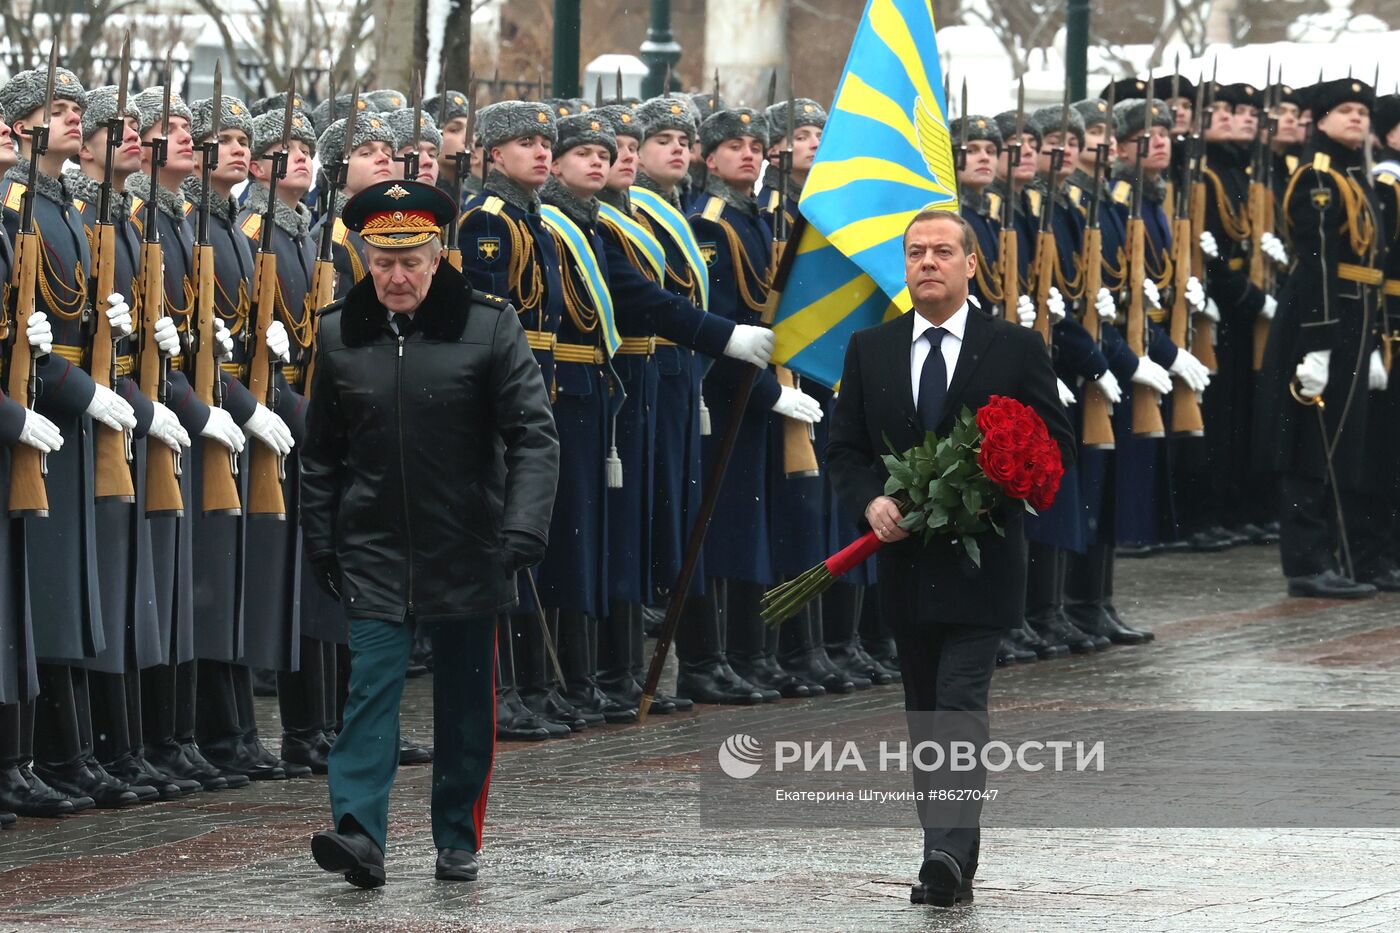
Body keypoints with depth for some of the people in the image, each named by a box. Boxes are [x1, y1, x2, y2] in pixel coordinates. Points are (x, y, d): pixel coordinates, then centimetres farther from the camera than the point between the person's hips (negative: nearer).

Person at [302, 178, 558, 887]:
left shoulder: (488, 327, -6)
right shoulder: (340, 335, 2)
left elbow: (534, 434, -9)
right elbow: (321, 452, 12)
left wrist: (523, 530, -20)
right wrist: (321, 544, 10)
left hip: (467, 555, -1)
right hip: (376, 554, 1)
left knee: (466, 704, 8)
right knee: (371, 688, -10)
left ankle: (458, 841, 18)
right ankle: (360, 834, -17)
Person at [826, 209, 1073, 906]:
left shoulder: (1016, 348, 0)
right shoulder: (869, 351, 9)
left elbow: (1056, 444, 0)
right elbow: (845, 449, 9)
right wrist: (871, 502, -12)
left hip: (980, 559, -4)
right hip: (905, 562, 4)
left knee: (961, 707, -16)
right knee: (923, 713, 10)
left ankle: (949, 854, -25)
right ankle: (951, 864, 17)